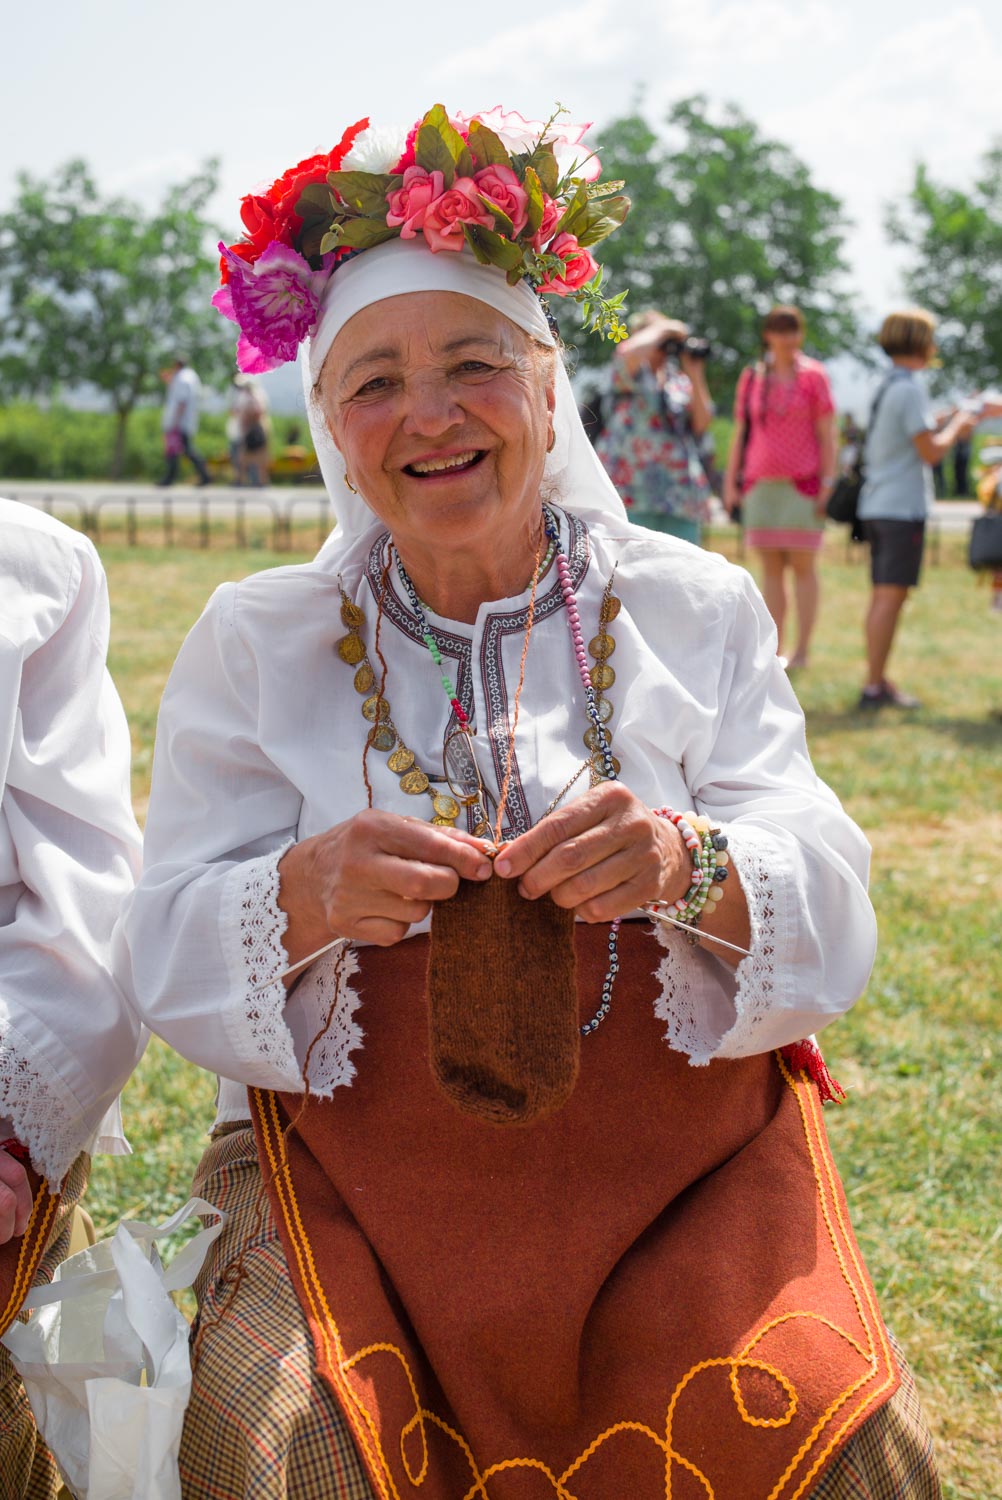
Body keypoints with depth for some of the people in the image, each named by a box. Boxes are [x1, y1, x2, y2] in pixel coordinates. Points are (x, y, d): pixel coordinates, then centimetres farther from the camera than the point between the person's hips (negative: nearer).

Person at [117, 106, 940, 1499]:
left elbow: (829, 902, -1)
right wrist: (309, 894, -23)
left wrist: (694, 870, -24)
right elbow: (167, 956, -1)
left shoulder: (695, 609, 6)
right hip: (357, 1162, 0)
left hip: (689, 1150, 1)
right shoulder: (258, 642, 6)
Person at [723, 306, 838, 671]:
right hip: (760, 486, 3)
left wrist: (829, 482, -8)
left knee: (802, 566, -2)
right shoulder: (751, 378, 10)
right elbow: (740, 434, 14)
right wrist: (730, 483, 10)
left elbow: (827, 434, -1)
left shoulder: (813, 375, 1)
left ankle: (802, 650, 2)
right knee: (771, 568, 5)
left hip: (802, 484, -3)